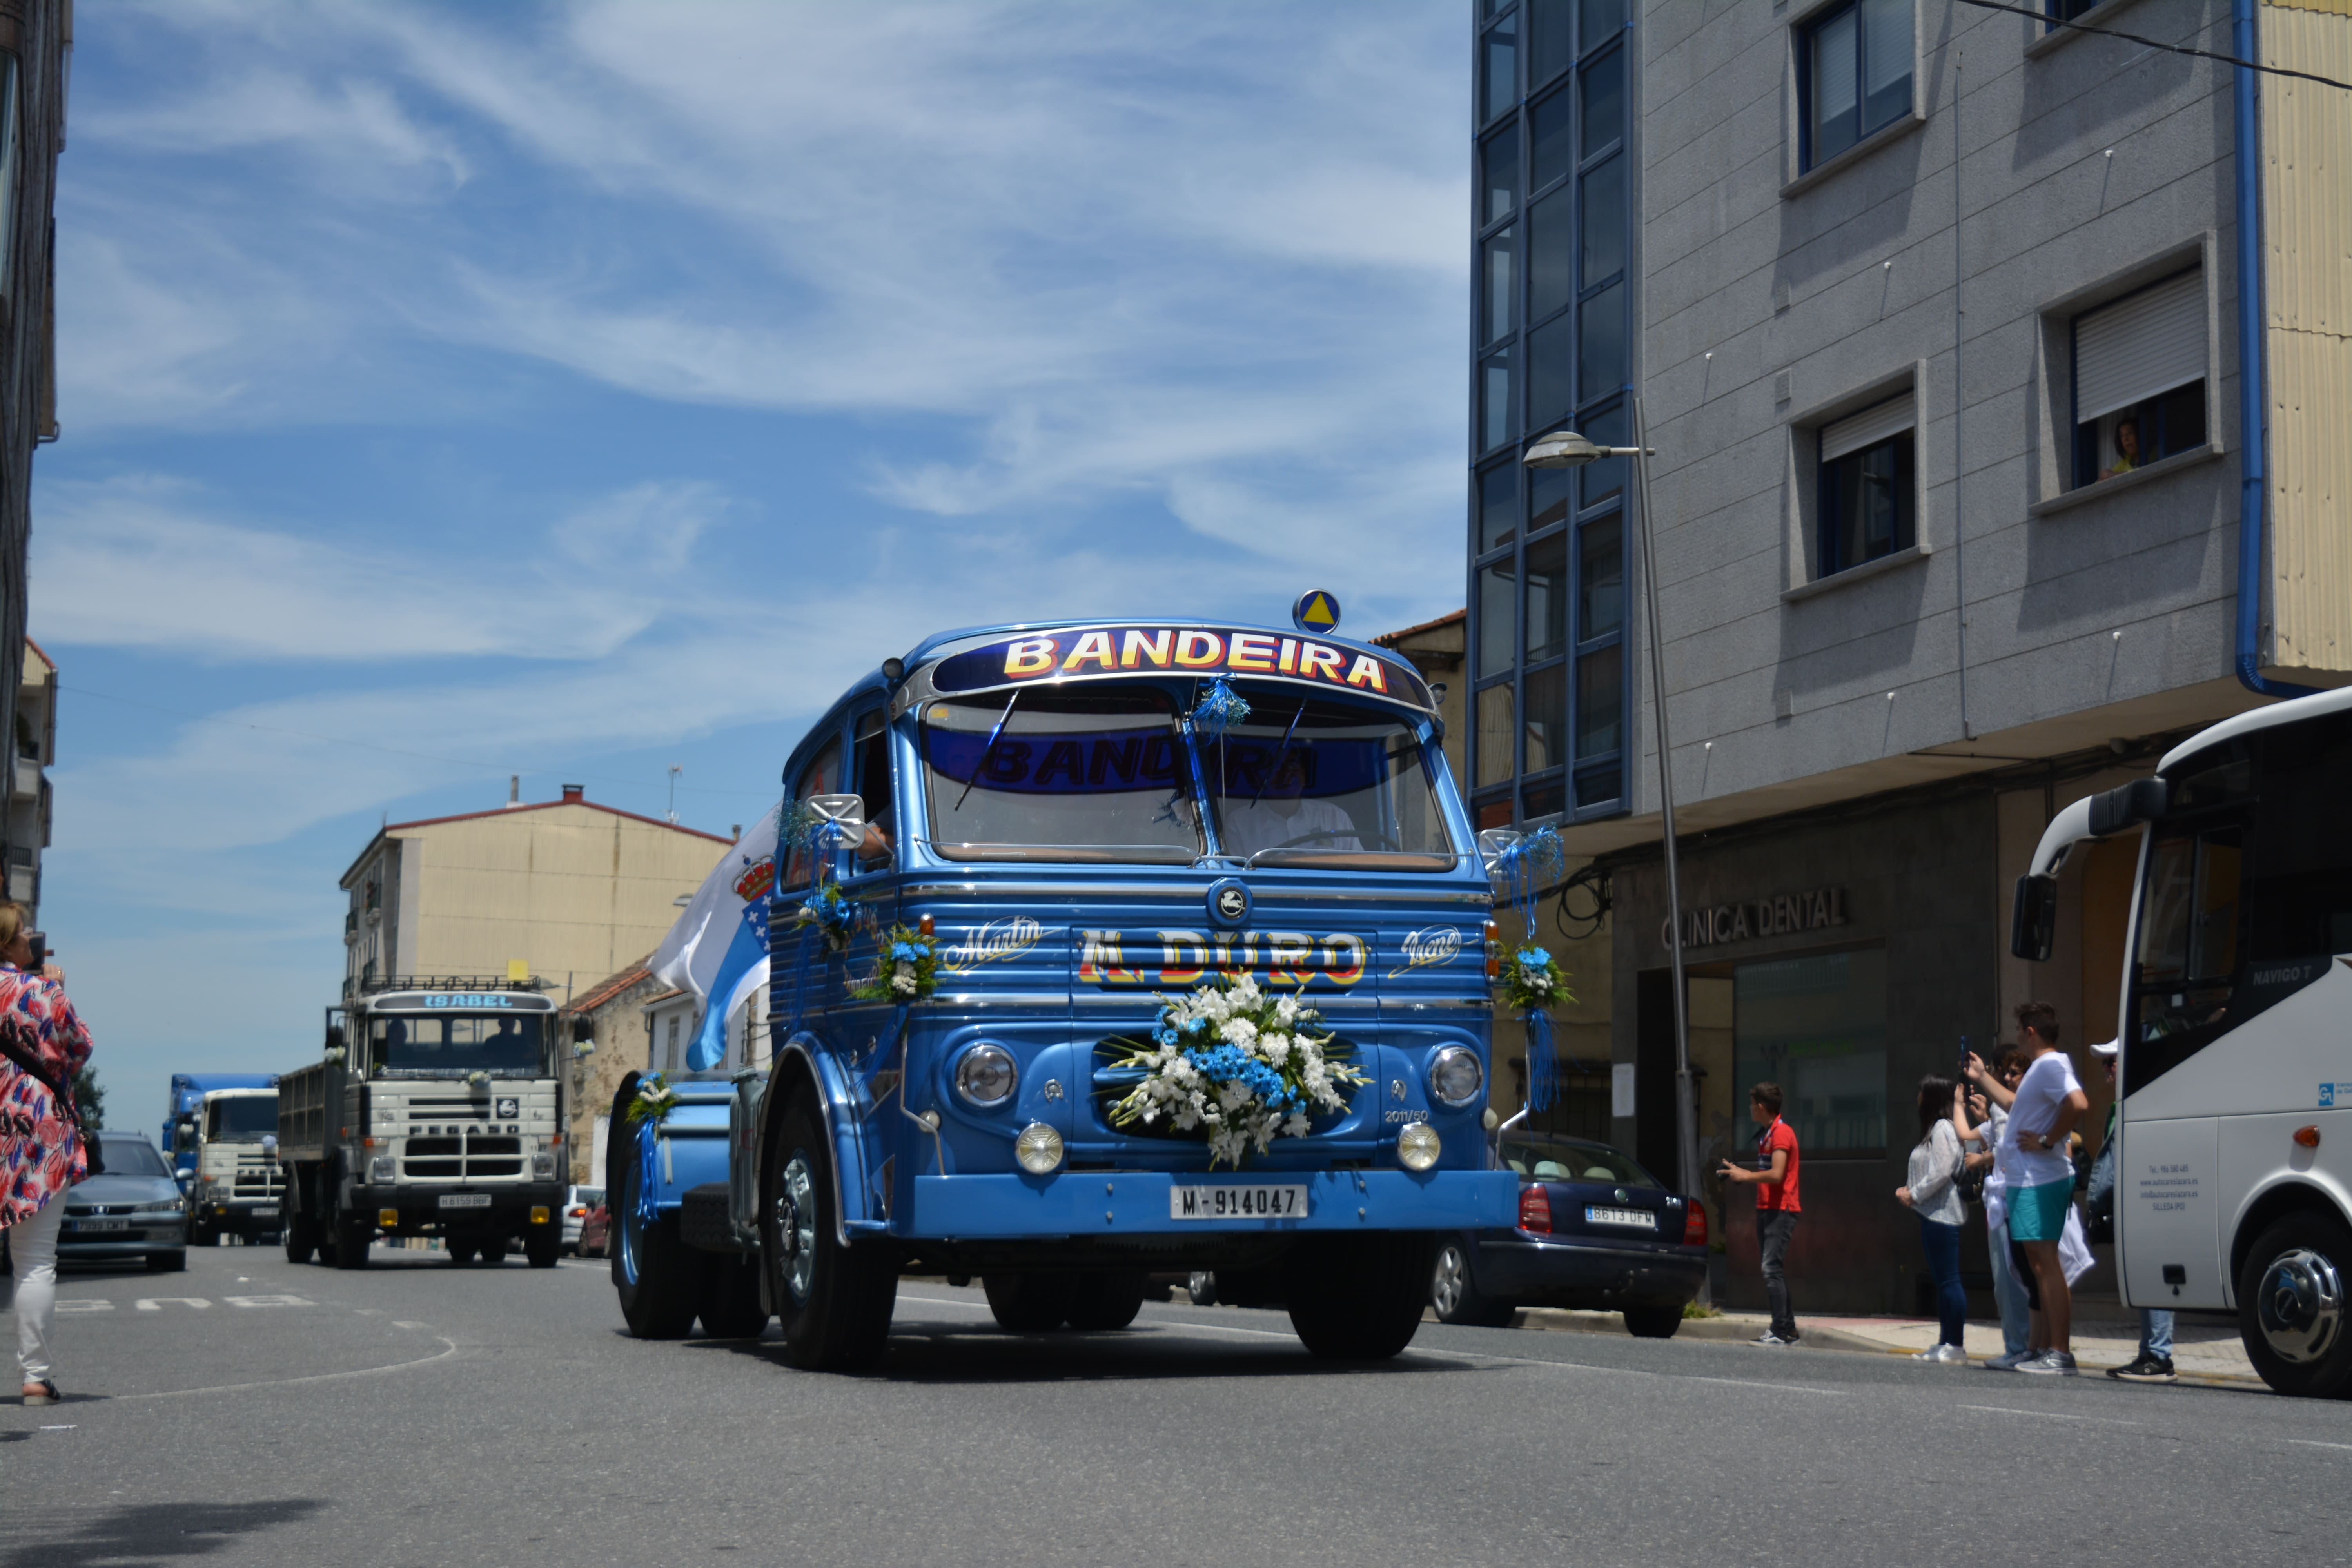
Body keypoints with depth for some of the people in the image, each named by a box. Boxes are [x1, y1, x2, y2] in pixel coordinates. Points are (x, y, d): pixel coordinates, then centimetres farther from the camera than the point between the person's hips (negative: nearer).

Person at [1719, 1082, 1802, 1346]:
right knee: (1772, 1269, 9)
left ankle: (1781, 1331, -18)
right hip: (1767, 1209, 10)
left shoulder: (1782, 1133, -12)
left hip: (1781, 1210, -10)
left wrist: (1745, 1176, -12)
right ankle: (1788, 1329, 13)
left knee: (1772, 1268, -15)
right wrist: (1740, 1173, 13)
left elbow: (1776, 1175, -22)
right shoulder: (1767, 1135, 20)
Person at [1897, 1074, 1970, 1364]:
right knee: (1941, 1280, 11)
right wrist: (1907, 1190, 11)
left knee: (1949, 1279, -10)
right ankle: (1945, 1344, 15)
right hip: (1933, 1213, 11)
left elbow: (1942, 1172, -19)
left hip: (1943, 1213, -11)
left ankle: (1956, 1346, -11)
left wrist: (1914, 1195, -10)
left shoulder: (1944, 1128, -11)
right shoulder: (1934, 1129, 19)